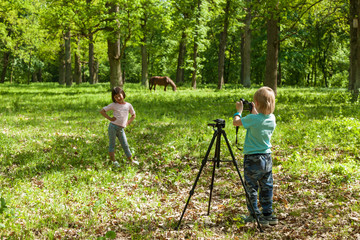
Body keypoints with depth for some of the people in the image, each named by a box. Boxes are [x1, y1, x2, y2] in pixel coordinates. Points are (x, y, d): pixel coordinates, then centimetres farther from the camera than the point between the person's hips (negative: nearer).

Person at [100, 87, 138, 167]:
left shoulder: (128, 105, 6)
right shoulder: (113, 105, -2)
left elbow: (133, 115, 20)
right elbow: (102, 111, 1)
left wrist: (128, 122, 5)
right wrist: (109, 118, -6)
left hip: (121, 129, 3)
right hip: (113, 127, -2)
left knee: (125, 145, 6)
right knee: (112, 144, 3)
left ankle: (131, 160, 13)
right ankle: (113, 161, 8)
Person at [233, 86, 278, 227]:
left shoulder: (252, 119, -20)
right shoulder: (272, 118, -2)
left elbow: (236, 122, -4)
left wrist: (239, 110, 11)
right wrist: (254, 112, 19)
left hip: (253, 159, -6)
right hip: (267, 157, 6)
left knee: (251, 188, 5)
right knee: (266, 187, 14)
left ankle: (255, 216, 7)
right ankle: (268, 215, 19)